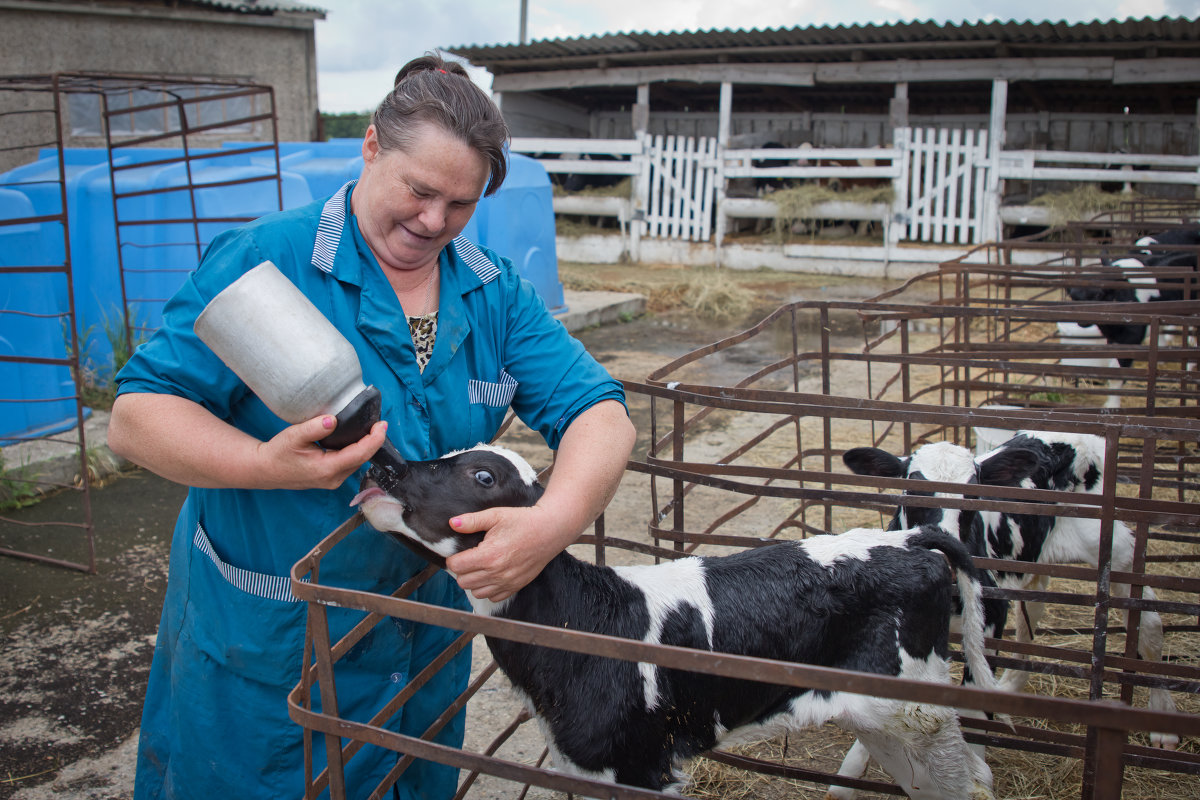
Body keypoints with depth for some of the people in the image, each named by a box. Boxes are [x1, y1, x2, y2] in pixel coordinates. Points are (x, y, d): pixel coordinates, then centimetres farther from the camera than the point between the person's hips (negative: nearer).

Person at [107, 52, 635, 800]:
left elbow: (596, 409, -10)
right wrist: (263, 465, -36)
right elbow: (138, 414, -17)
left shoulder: (493, 292, -2)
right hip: (262, 647, -4)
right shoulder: (264, 260, -16)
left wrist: (556, 520, -30)